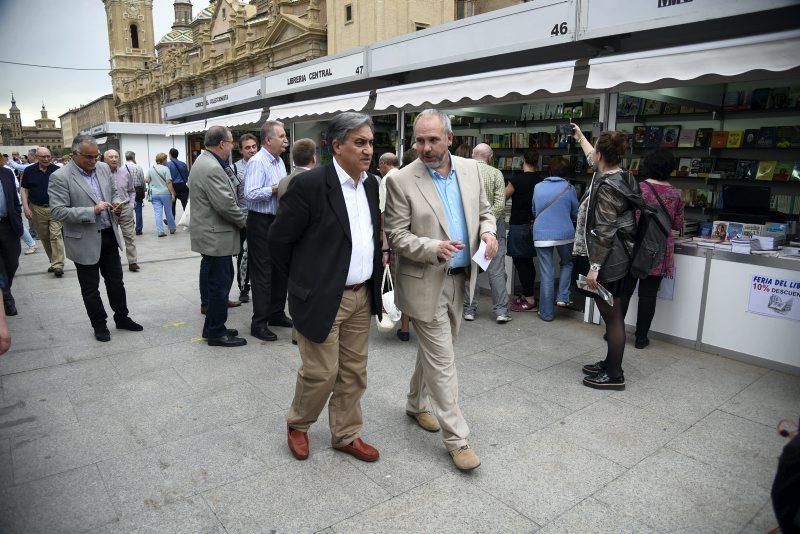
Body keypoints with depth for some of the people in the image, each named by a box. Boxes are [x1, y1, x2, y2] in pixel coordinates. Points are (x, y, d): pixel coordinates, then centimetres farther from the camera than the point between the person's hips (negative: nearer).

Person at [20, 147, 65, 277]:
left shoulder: (57, 170, 0)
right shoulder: (29, 171, 3)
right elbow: (24, 189, 7)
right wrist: (26, 207, -3)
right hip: (37, 209, 3)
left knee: (56, 235, -11)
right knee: (44, 237, 9)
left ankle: (58, 265, -12)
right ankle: (54, 261, 21)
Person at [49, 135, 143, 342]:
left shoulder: (104, 168, 3)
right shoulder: (60, 177, -15)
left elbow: (114, 192, 17)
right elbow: (58, 212, -18)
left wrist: (116, 201, -6)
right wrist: (92, 211, -26)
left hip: (109, 236, 5)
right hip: (85, 241, -5)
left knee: (116, 282, 17)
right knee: (90, 289, 10)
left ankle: (122, 318, 32)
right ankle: (99, 325, 26)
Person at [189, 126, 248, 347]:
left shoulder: (203, 161, 14)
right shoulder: (212, 168, -21)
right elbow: (226, 204, -23)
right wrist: (243, 221, -10)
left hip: (209, 234, 11)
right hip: (216, 237, -11)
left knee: (217, 281, 18)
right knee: (219, 284, -1)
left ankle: (213, 327, 28)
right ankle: (216, 333, 10)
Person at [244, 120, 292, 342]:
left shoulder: (280, 161, 13)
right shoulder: (257, 162, -15)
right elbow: (251, 193, -26)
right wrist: (276, 189, -22)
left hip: (278, 221, 9)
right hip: (261, 223, -9)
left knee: (280, 269, 16)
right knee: (262, 273, -2)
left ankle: (276, 314, 30)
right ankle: (259, 323, 7)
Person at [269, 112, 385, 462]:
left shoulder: (371, 184, 6)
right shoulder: (310, 184, -15)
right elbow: (279, 239, -8)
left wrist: (378, 260, 13)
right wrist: (302, 281, 1)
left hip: (362, 296, 7)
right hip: (322, 297, -6)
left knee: (354, 371, 14)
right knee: (321, 372, 5)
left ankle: (346, 435, 32)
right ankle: (297, 424, 33)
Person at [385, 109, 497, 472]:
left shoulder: (470, 169, 3)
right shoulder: (401, 181, -12)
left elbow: (484, 211, 14)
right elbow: (396, 236, -12)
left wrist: (487, 232, -9)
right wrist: (434, 248, -28)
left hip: (459, 278, 6)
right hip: (426, 282, -5)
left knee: (433, 350, 21)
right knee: (442, 360, -1)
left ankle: (417, 404, 43)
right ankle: (456, 439, 12)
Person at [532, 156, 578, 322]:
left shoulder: (538, 187, 4)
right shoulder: (569, 188, -1)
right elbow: (575, 213, 9)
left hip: (541, 235, 1)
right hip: (564, 234, -1)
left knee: (546, 274, 4)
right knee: (567, 264, 26)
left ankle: (546, 313, 9)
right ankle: (563, 297, 13)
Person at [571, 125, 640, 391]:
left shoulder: (607, 187, -18)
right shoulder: (618, 176, 10)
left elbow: (604, 232, -22)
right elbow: (593, 160, 33)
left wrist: (594, 266, -21)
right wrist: (580, 138, 46)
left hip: (606, 262, -10)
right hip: (617, 260, 10)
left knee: (612, 316, -1)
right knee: (612, 315, 17)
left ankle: (614, 375, 9)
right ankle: (610, 363, 29)